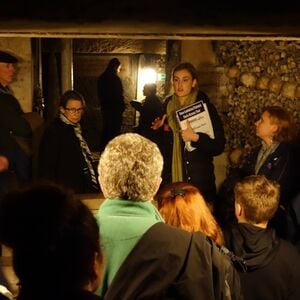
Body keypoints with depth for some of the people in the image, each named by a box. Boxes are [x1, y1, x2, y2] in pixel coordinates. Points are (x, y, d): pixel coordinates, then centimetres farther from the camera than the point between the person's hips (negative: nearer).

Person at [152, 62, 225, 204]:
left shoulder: (205, 107, -5)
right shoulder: (168, 106, 8)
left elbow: (218, 146, -8)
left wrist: (196, 137, -22)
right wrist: (158, 128, 3)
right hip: (170, 178, 4)